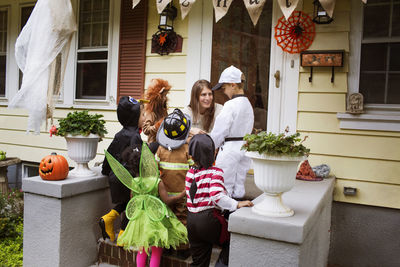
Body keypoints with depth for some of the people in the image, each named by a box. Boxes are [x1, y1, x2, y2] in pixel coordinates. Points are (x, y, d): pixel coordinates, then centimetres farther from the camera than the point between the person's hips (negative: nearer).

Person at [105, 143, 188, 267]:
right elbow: (167, 201, -14)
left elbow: (132, 198, 7)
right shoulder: (157, 182, -18)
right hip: (156, 218, -4)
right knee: (156, 252, 11)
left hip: (139, 219, 4)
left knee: (141, 252, 19)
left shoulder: (132, 182, -6)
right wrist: (183, 194, -6)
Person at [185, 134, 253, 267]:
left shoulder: (189, 173, 4)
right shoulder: (215, 172, -13)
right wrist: (237, 204, -26)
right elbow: (217, 196, -27)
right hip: (209, 219, -6)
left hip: (191, 220, 6)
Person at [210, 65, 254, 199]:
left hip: (230, 148, -8)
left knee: (225, 187, 2)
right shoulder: (248, 104, 8)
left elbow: (219, 131, -15)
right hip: (245, 146, 8)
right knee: (239, 183, 17)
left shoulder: (230, 105, -17)